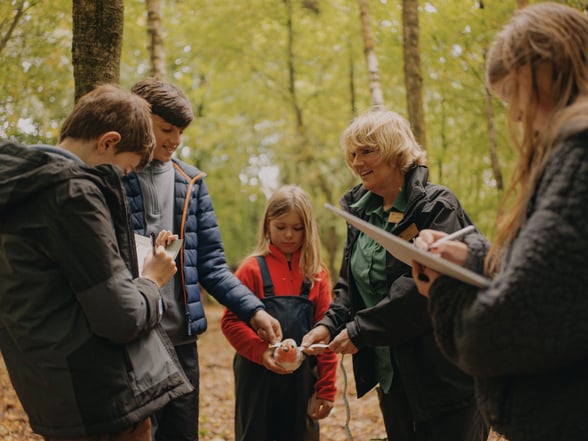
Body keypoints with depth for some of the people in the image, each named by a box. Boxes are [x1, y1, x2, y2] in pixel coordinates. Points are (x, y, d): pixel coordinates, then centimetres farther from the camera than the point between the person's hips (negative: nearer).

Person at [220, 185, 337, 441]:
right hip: (257, 377, -2)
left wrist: (327, 389, 1)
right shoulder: (253, 268, -2)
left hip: (302, 380, 2)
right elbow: (230, 321, -6)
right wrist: (261, 351, -22)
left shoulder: (317, 273, 4)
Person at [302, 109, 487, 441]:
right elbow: (349, 285, 13)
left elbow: (424, 286, -22)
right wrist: (329, 325, -6)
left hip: (444, 373, -6)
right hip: (390, 375, 7)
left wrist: (360, 330, -20)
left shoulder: (436, 207, -12)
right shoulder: (360, 211, 9)